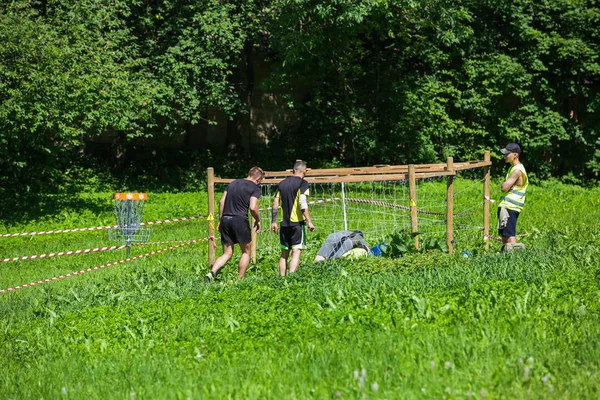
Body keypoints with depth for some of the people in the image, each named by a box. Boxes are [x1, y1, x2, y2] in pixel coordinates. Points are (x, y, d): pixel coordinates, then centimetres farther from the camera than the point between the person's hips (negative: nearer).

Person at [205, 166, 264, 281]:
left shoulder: (233, 183, 17)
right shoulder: (255, 188, 0)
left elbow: (221, 202, 13)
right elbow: (253, 208, -11)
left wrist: (220, 220, 17)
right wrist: (258, 220, 7)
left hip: (225, 220, 5)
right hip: (240, 220, -5)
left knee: (227, 254, 10)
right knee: (246, 252, 13)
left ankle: (212, 273, -13)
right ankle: (240, 280, 9)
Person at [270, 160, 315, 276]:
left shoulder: (282, 183, 12)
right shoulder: (302, 183, -6)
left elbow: (275, 204, 11)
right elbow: (302, 204, -17)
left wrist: (273, 222, 17)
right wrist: (309, 222, -16)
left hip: (284, 223, 5)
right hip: (297, 222, -5)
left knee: (284, 253, 12)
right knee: (296, 252, -6)